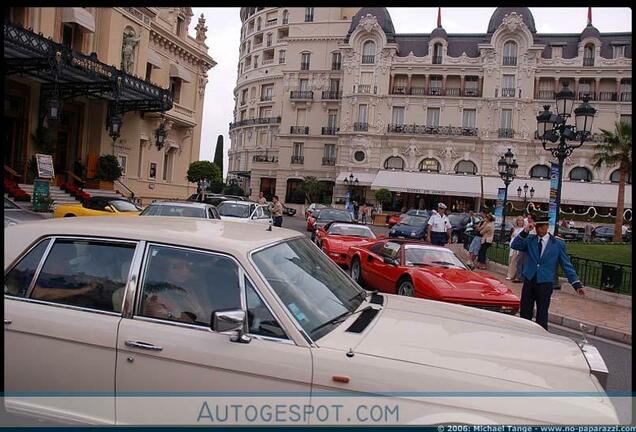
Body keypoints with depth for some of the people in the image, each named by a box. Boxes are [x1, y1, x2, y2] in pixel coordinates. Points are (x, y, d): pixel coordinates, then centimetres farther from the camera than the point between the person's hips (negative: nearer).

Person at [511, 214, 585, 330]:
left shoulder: (558, 243, 0)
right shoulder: (529, 239, 5)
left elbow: (567, 265, 1)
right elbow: (514, 245, -8)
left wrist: (576, 284, -5)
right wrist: (525, 232, -17)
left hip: (545, 283, -2)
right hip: (529, 281, 2)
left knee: (542, 315, 5)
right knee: (525, 313, 9)